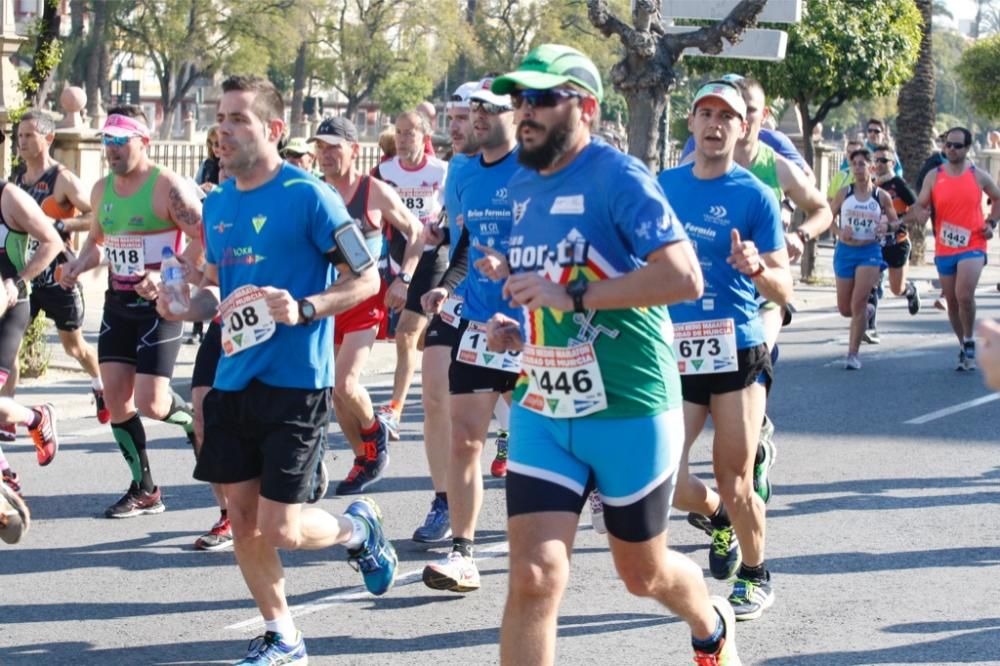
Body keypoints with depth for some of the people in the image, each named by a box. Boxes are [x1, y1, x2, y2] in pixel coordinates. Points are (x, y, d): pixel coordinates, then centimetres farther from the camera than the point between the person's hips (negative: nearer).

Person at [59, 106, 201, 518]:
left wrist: (165, 275, -27)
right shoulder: (101, 189, 8)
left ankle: (194, 421, 23)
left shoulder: (167, 186, -15)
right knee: (115, 397, 3)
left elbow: (204, 240, -18)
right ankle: (144, 490, 14)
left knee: (150, 403, -12)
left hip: (159, 305, -7)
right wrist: (79, 265, 2)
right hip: (118, 303, 7)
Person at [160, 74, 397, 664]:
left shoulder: (309, 195, -12)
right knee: (243, 518, 7)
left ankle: (359, 527, 24)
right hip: (234, 379, 7)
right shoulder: (218, 203, 10)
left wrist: (304, 309, -23)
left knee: (279, 528, -7)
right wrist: (188, 306, 2)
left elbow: (366, 279, -9)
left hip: (296, 382, -7)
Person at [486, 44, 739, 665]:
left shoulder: (616, 176, -15)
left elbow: (685, 277, -27)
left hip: (629, 409, -5)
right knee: (534, 578, -10)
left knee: (643, 573, 15)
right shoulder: (522, 186, 8)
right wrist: (517, 329, 4)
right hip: (542, 409, 5)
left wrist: (574, 297, -29)